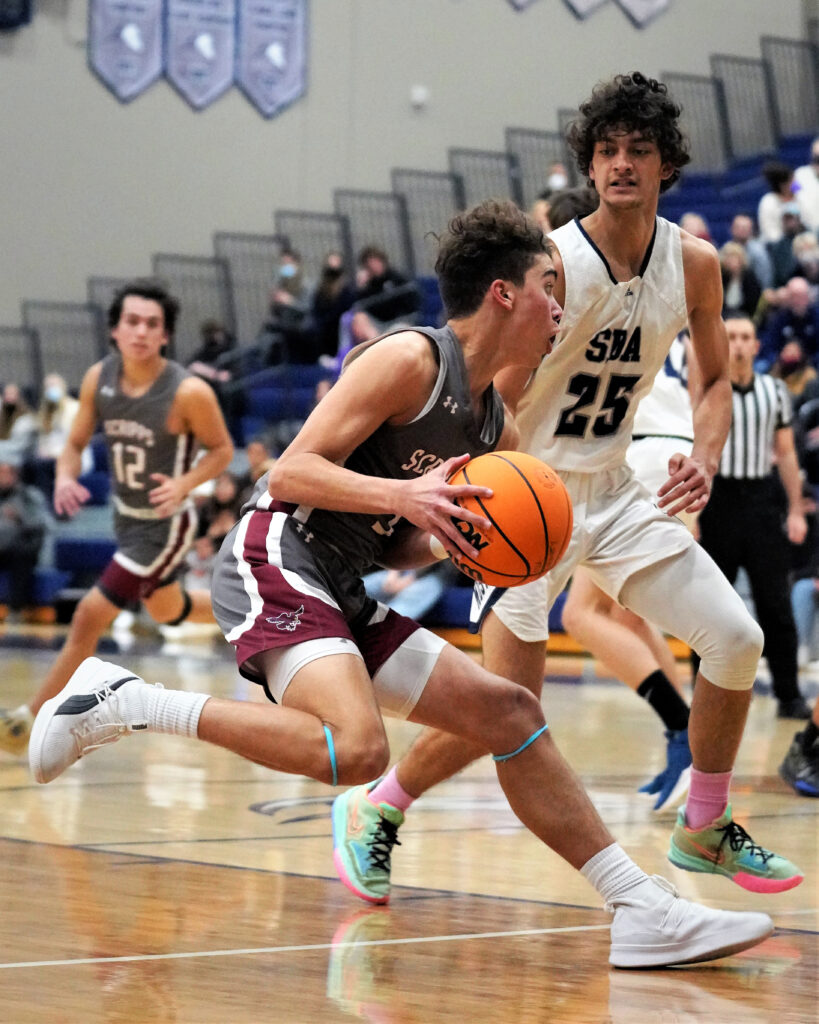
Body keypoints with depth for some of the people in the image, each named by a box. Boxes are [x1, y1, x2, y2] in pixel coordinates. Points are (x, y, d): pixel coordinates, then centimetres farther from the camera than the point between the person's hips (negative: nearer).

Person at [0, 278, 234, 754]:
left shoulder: (188, 392, -26)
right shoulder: (99, 379, -11)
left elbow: (222, 450, -11)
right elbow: (76, 443, 0)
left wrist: (184, 483, -29)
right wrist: (65, 478, -22)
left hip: (164, 523, -7)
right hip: (127, 515, 7)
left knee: (91, 616, -10)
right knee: (167, 610, 27)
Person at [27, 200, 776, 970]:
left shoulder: (495, 429, 16)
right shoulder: (410, 361, -11)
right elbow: (290, 473, -16)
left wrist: (460, 539, 1)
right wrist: (404, 494, -30)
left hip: (344, 596, 10)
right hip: (275, 566, -10)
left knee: (508, 712, 6)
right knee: (355, 749, -31)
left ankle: (642, 911, 10)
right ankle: (123, 701, -18)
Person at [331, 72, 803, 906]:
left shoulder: (694, 264, -2)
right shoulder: (552, 263, -19)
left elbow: (714, 381, 11)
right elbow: (496, 402, -18)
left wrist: (704, 460, -8)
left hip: (614, 490, 6)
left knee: (736, 639, -3)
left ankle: (705, 830, 16)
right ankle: (374, 810, 15)